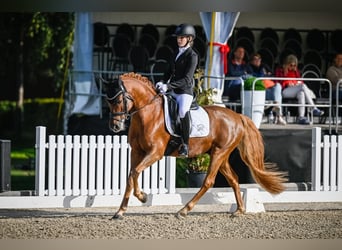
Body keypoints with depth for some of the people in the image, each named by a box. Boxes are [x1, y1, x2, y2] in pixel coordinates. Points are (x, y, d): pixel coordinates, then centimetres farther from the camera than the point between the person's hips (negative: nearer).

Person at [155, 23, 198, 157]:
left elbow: (187, 79, -17)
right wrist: (163, 82, 3)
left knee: (183, 111, -33)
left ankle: (185, 145, -29)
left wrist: (168, 86, -26)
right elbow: (170, 71, 23)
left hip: (185, 92, -9)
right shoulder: (177, 53, 16)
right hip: (173, 91, 9)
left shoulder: (192, 56, -9)